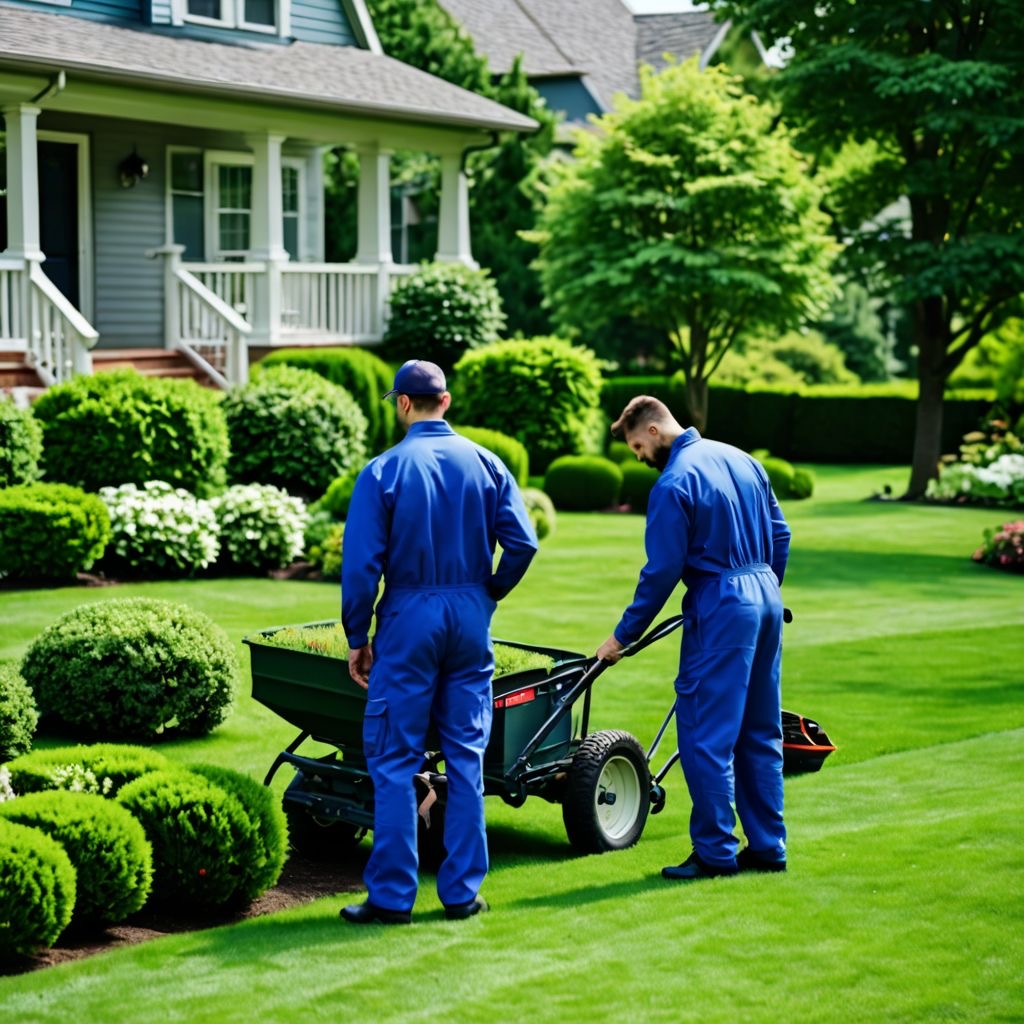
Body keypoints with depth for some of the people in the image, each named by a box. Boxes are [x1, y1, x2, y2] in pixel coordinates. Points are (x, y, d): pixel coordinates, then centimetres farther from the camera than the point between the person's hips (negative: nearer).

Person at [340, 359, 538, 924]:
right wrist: (488, 594, 12)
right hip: (470, 621, 3)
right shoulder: (485, 464, 2)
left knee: (394, 760, 4)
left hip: (409, 619, -3)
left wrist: (357, 637, -1)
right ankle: (462, 891, 13)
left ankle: (391, 895, 5)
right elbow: (522, 543, -3)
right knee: (466, 757, 9)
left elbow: (361, 564, -10)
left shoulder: (382, 472, -8)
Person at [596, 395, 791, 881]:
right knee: (760, 732, 13)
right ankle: (767, 846, 18)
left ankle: (715, 853, 2)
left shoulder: (673, 485, -13)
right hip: (766, 598, 9)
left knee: (705, 735, -1)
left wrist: (623, 635, -5)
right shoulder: (741, 459, 11)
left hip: (720, 608, -9)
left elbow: (662, 572, -14)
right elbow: (779, 533, 16)